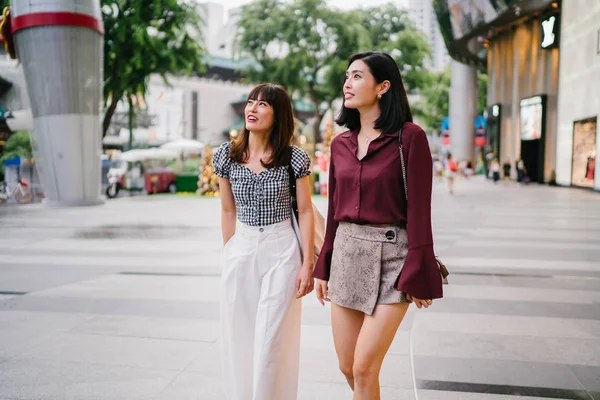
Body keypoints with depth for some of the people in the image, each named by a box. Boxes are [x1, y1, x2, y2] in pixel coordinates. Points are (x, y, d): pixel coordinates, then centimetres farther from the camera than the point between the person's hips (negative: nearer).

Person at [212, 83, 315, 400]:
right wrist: (228, 254, 10)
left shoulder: (294, 158, -6)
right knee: (239, 335, 10)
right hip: (240, 249, 3)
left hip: (281, 249, -3)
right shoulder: (227, 155, 2)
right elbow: (228, 210, 9)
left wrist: (307, 264, -6)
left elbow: (305, 212, -3)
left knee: (272, 337, 1)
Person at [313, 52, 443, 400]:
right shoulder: (341, 143, 9)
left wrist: (418, 275, -13)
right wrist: (324, 267, 14)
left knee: (364, 369, -5)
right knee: (347, 366, 11)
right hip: (346, 254, 6)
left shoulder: (409, 137, -9)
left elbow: (419, 210, -11)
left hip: (390, 258, -6)